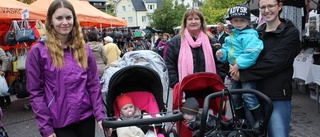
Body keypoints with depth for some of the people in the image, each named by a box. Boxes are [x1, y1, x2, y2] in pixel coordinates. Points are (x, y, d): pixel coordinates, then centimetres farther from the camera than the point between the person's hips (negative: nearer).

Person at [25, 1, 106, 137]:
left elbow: (94, 85, 4)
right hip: (59, 122, -3)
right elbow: (35, 92, -6)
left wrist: (100, 115, -4)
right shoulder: (38, 51, -6)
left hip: (86, 117, 4)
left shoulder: (84, 49, 4)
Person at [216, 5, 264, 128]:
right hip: (235, 72, 9)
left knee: (248, 96, -13)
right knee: (235, 96, 15)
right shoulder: (230, 36, 11)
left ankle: (260, 121, 3)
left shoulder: (250, 36, -16)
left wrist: (238, 64, -26)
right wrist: (222, 53, -3)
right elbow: (227, 50, 20)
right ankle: (240, 120, 32)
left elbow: (252, 53, -29)